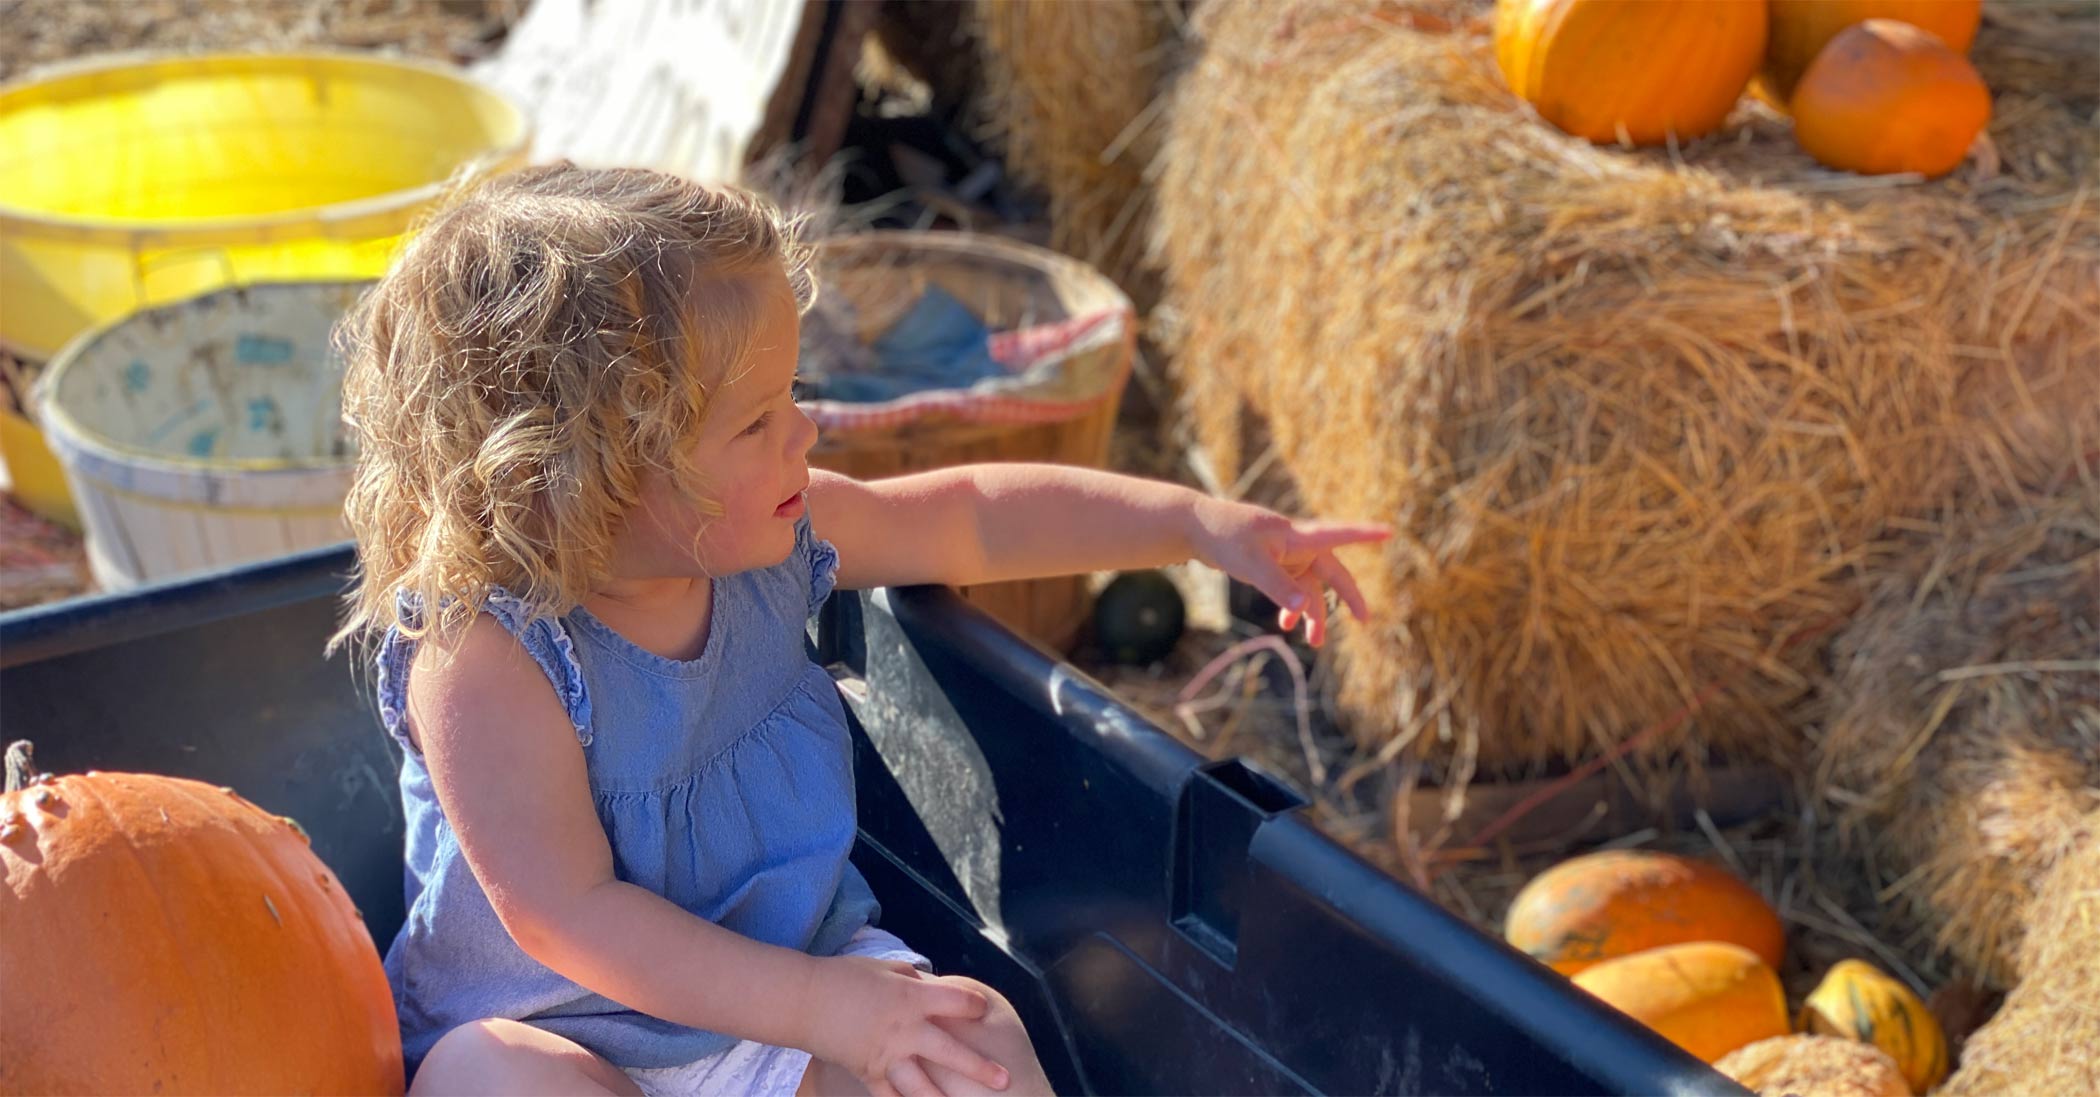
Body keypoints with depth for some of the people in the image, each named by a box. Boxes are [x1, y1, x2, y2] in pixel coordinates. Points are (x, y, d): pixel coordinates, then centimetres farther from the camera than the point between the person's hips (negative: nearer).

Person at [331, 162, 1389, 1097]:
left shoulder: (766, 536, -6)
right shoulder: (484, 658, -27)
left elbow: (973, 517, 6)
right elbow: (566, 913, -29)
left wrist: (1206, 523, 1)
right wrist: (814, 1005, -33)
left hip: (784, 980, 5)